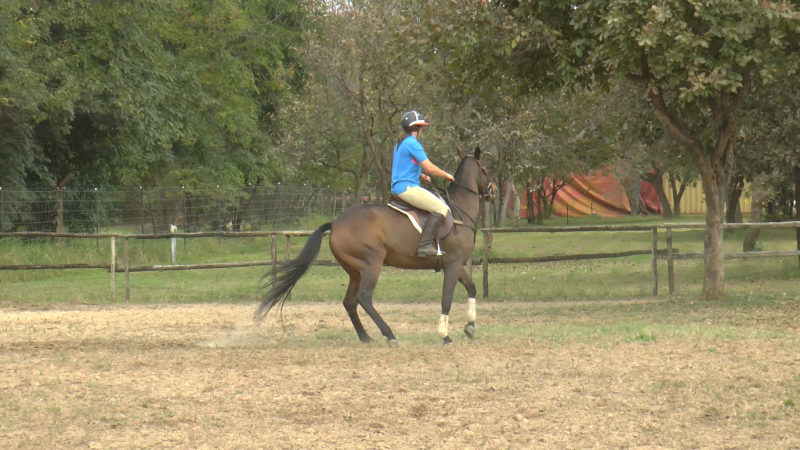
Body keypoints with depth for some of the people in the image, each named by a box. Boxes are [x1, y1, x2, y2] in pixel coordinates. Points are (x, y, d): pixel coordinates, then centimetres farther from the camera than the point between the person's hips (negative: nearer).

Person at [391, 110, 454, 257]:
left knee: (439, 204, 24)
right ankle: (425, 244, -28)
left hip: (398, 188, 11)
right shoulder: (412, 143, -13)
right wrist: (447, 175, -1)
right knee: (441, 208, -19)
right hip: (407, 188, -11)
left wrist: (420, 176, 15)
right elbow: (430, 168, -16)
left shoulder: (400, 143, 18)